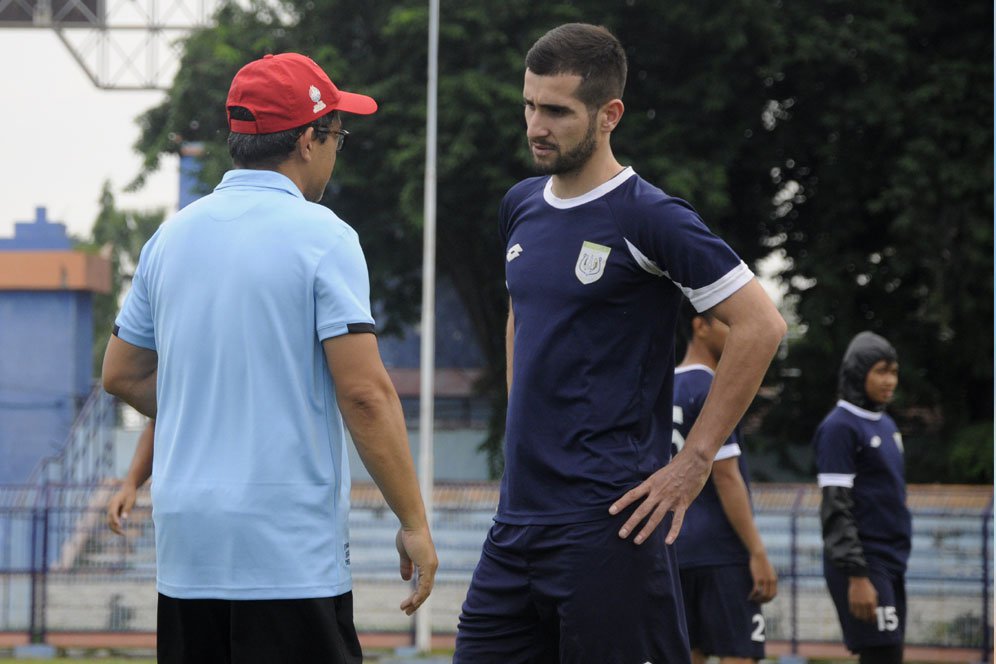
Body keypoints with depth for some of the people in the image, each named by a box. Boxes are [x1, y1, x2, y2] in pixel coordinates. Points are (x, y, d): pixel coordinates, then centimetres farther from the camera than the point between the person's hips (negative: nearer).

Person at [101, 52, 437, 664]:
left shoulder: (173, 235, 10)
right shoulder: (320, 235, -8)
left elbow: (122, 374, 19)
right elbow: (365, 392, -14)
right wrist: (414, 522, -10)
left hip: (185, 543, 6)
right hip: (291, 548, -6)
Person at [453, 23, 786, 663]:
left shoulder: (648, 218, -10)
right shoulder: (522, 206, 12)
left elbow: (761, 324, -13)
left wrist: (694, 460, -13)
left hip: (606, 523, -7)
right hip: (519, 511, 7)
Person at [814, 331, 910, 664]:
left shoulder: (885, 424, 15)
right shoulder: (840, 427, -10)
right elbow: (836, 510, -15)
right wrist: (856, 576, -19)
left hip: (891, 562, 8)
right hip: (863, 563, -8)